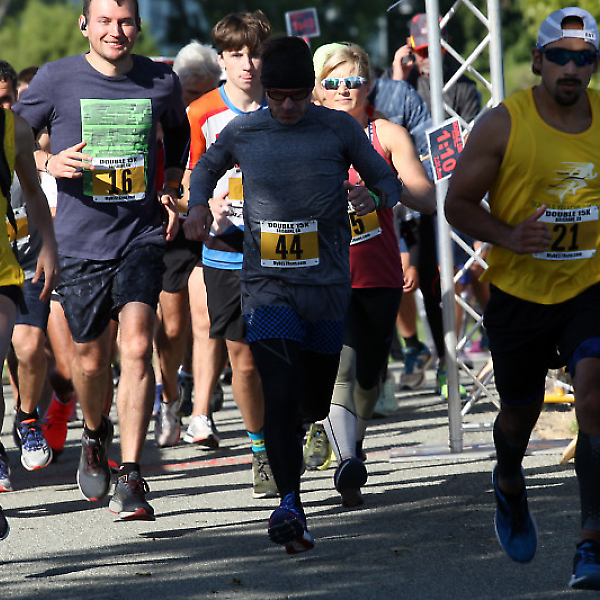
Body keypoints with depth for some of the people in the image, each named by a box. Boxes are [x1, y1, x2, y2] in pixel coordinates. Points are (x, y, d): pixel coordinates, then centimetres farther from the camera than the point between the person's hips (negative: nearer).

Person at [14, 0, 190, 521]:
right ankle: (95, 435, 43)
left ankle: (130, 478, -14)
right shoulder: (56, 80, -3)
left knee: (136, 346, -16)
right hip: (79, 239, 0)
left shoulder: (162, 83, 3)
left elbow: (178, 133, 24)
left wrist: (171, 191, 11)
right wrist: (49, 163, -12)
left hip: (143, 235, 0)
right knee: (91, 360, 10)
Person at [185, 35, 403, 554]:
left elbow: (389, 181, 10)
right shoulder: (241, 133, 4)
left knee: (315, 403, 11)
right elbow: (207, 167, 25)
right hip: (267, 287, -1)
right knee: (280, 395, -18)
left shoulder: (339, 129, 1)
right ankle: (290, 504, -22)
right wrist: (199, 206, 5)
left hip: (326, 284, 1)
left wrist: (374, 197, -14)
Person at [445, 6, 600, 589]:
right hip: (518, 293, -1)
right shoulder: (503, 124, -9)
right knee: (520, 412, 13)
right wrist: (510, 237, -21)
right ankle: (509, 485, 49)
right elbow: (458, 203, -5)